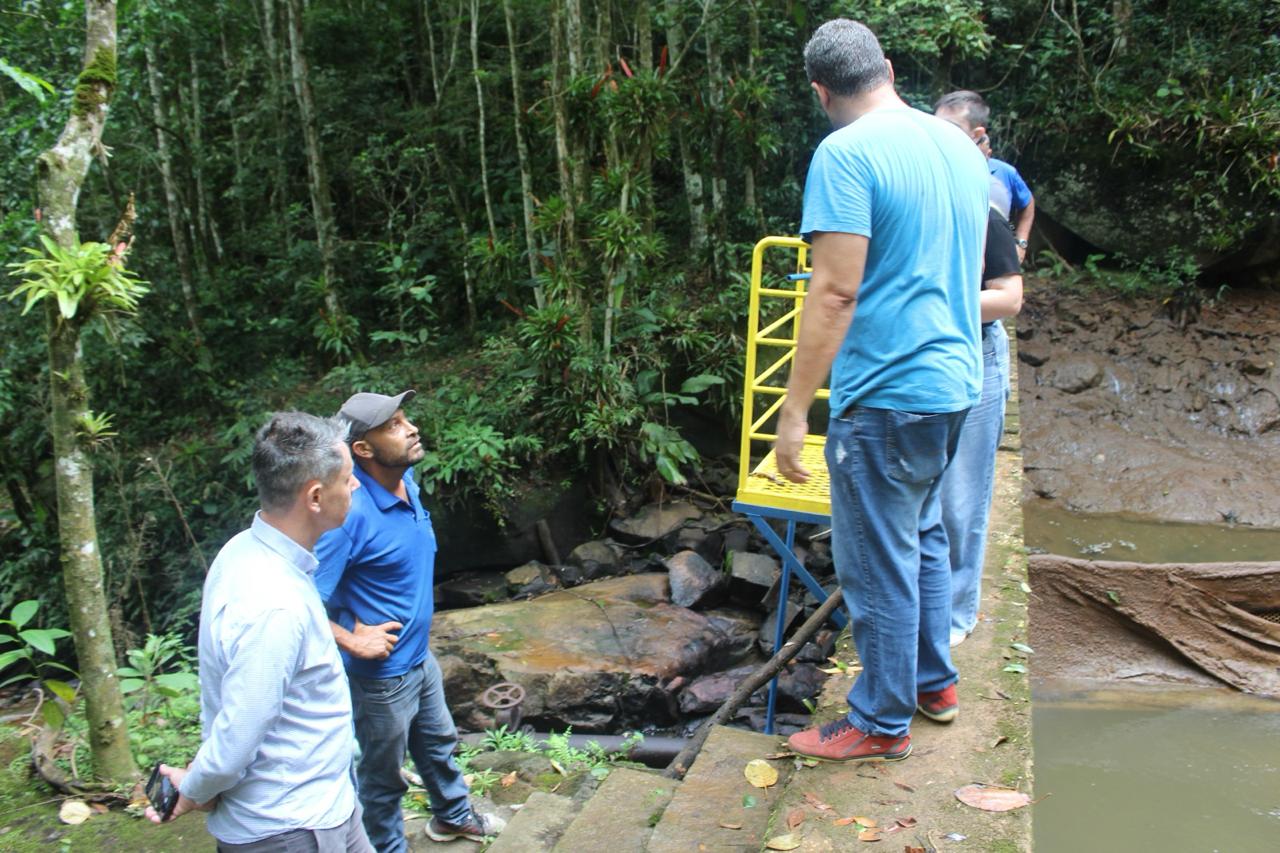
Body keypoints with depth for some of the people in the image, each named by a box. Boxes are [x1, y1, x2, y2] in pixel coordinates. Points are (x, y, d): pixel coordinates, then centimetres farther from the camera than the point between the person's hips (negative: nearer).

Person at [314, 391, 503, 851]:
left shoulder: (407, 481, -5)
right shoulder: (353, 513, -31)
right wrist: (353, 641, -22)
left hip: (420, 657, 8)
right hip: (382, 673, -8)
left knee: (438, 742, 29)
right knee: (382, 774, 16)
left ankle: (453, 815, 53)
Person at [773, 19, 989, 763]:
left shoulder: (846, 154, -15)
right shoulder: (960, 145, 9)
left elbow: (835, 292, -22)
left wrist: (796, 409, -18)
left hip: (886, 394, -9)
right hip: (955, 382, 9)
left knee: (879, 561, 4)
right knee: (923, 535, 24)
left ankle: (883, 722, 19)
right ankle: (934, 681, 37)